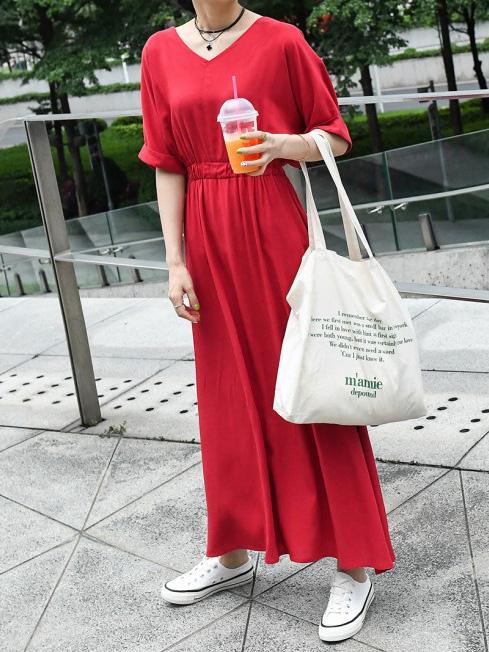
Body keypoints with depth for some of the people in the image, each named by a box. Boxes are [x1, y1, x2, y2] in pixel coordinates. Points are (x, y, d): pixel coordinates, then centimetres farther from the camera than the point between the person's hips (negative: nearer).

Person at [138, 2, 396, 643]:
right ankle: (233, 553, 29)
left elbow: (335, 135, 3)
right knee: (229, 395, 13)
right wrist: (177, 262, -1)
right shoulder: (162, 52, 6)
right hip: (208, 236, 4)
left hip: (275, 226, -4)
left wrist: (290, 145, -18)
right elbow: (168, 167, 5)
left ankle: (354, 564, 10)